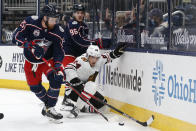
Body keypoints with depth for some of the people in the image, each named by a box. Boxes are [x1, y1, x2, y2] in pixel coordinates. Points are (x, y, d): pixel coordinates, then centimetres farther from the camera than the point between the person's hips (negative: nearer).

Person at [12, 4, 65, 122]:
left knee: (56, 78, -23)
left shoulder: (58, 32, -18)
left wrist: (58, 65, -33)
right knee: (35, 87, 5)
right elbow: (16, 37, -21)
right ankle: (48, 103, 34)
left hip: (48, 59, 0)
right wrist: (31, 46, -34)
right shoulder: (30, 22, -22)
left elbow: (59, 51, -16)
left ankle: (50, 108, -10)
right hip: (31, 61, 0)